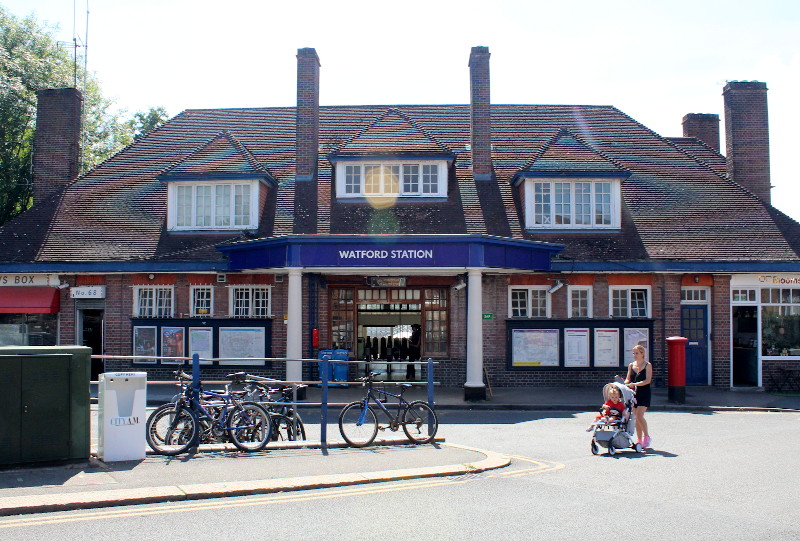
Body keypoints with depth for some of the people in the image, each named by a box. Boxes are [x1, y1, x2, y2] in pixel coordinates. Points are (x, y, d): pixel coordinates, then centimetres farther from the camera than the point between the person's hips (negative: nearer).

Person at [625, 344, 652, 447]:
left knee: (639, 416, -15)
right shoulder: (631, 365, 10)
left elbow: (648, 380, -13)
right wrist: (624, 383, -11)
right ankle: (639, 440, 14)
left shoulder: (648, 365, -3)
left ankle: (647, 436, 2)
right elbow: (628, 379, 12)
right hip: (634, 393, 5)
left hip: (644, 393, -5)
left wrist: (635, 384, -23)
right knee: (636, 417, 6)